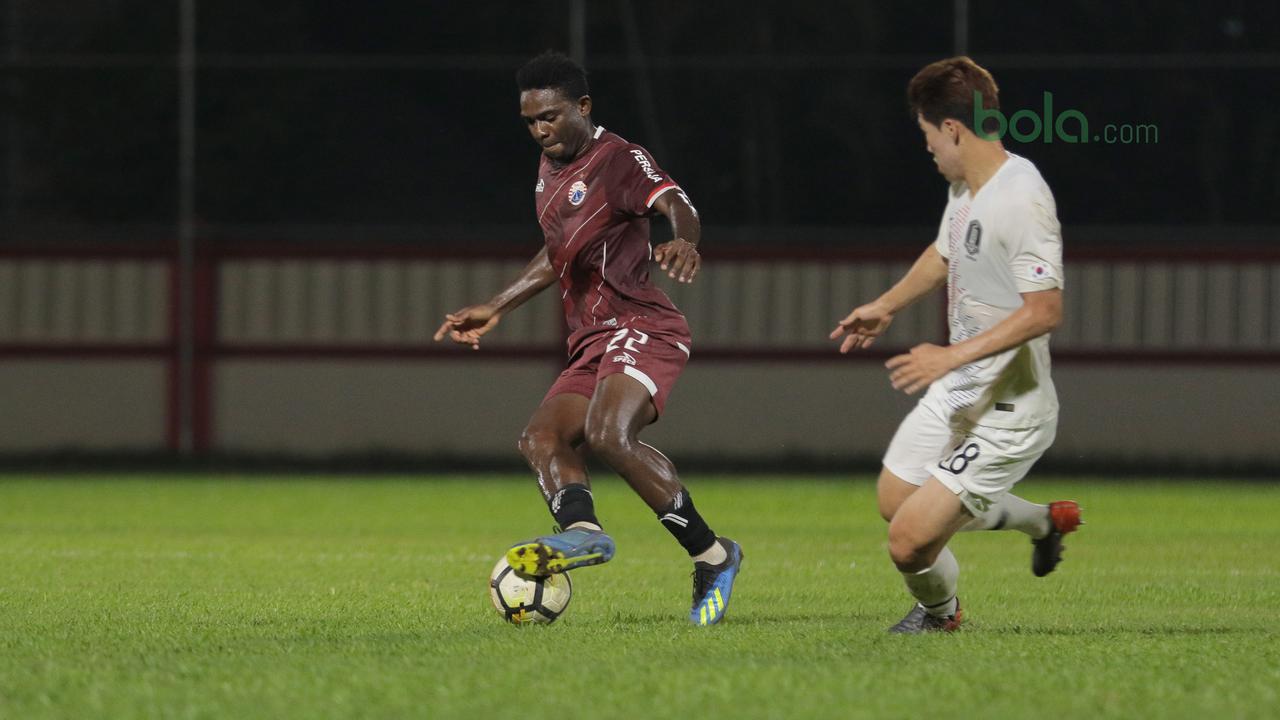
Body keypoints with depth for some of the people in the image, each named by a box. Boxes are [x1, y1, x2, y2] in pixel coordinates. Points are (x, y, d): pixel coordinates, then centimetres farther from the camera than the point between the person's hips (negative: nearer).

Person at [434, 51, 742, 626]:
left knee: (608, 435, -29)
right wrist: (495, 309, 36)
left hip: (640, 329, -10)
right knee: (541, 437, -9)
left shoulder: (618, 159, -8)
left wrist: (683, 241, -51)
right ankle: (581, 529, -34)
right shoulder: (551, 168, 20)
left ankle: (712, 556, -23)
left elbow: (676, 204, -27)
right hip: (591, 345, 10)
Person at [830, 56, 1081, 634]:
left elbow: (1044, 311, -32)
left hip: (1007, 414, -10)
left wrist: (952, 356, -34)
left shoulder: (1022, 200, -27)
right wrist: (886, 307, 38)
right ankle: (1043, 522, 39)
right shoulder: (964, 185, 5)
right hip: (956, 394, 10)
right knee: (894, 501, 23)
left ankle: (940, 611, 24)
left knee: (909, 541, -12)